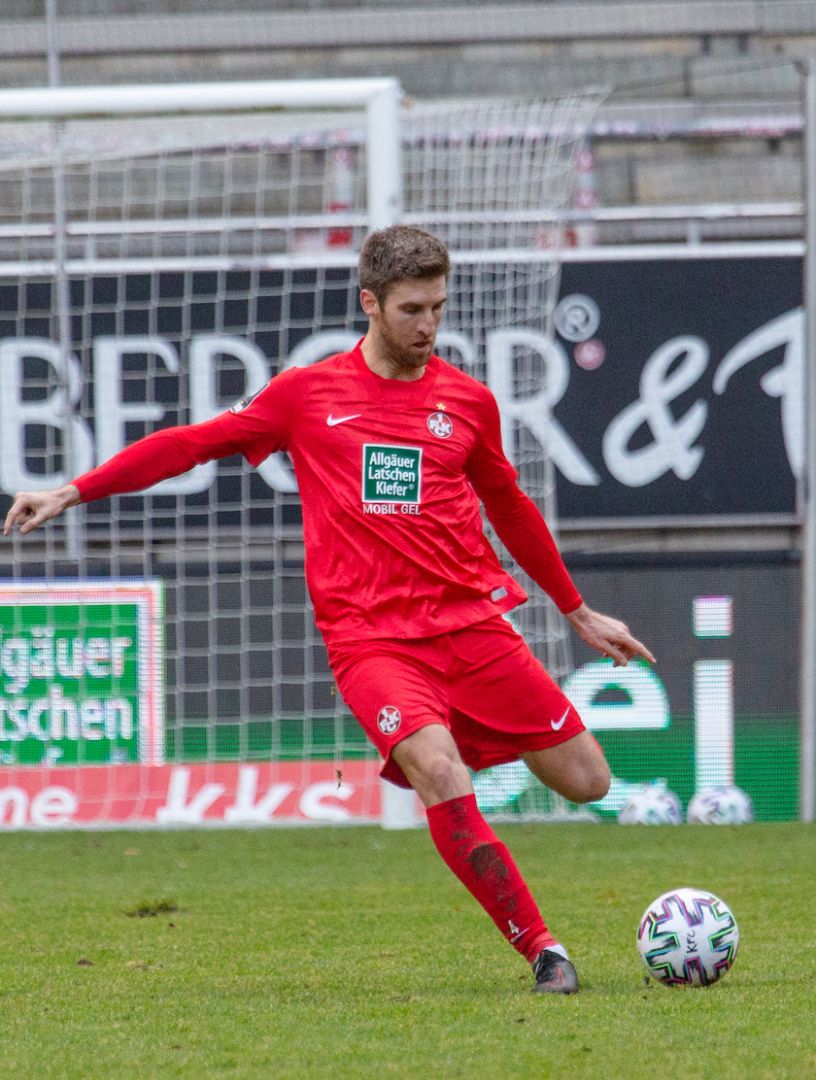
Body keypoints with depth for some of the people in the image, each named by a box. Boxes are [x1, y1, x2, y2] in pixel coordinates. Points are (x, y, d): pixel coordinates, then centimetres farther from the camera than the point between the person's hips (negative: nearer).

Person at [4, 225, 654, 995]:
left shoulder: (467, 400, 9)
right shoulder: (309, 393, 4)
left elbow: (510, 510, 24)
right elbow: (195, 443, 13)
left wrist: (580, 613, 30)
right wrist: (72, 492, 10)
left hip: (471, 623, 3)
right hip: (368, 637, -3)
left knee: (586, 782, -2)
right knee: (442, 777, -27)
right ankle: (541, 950, -16)